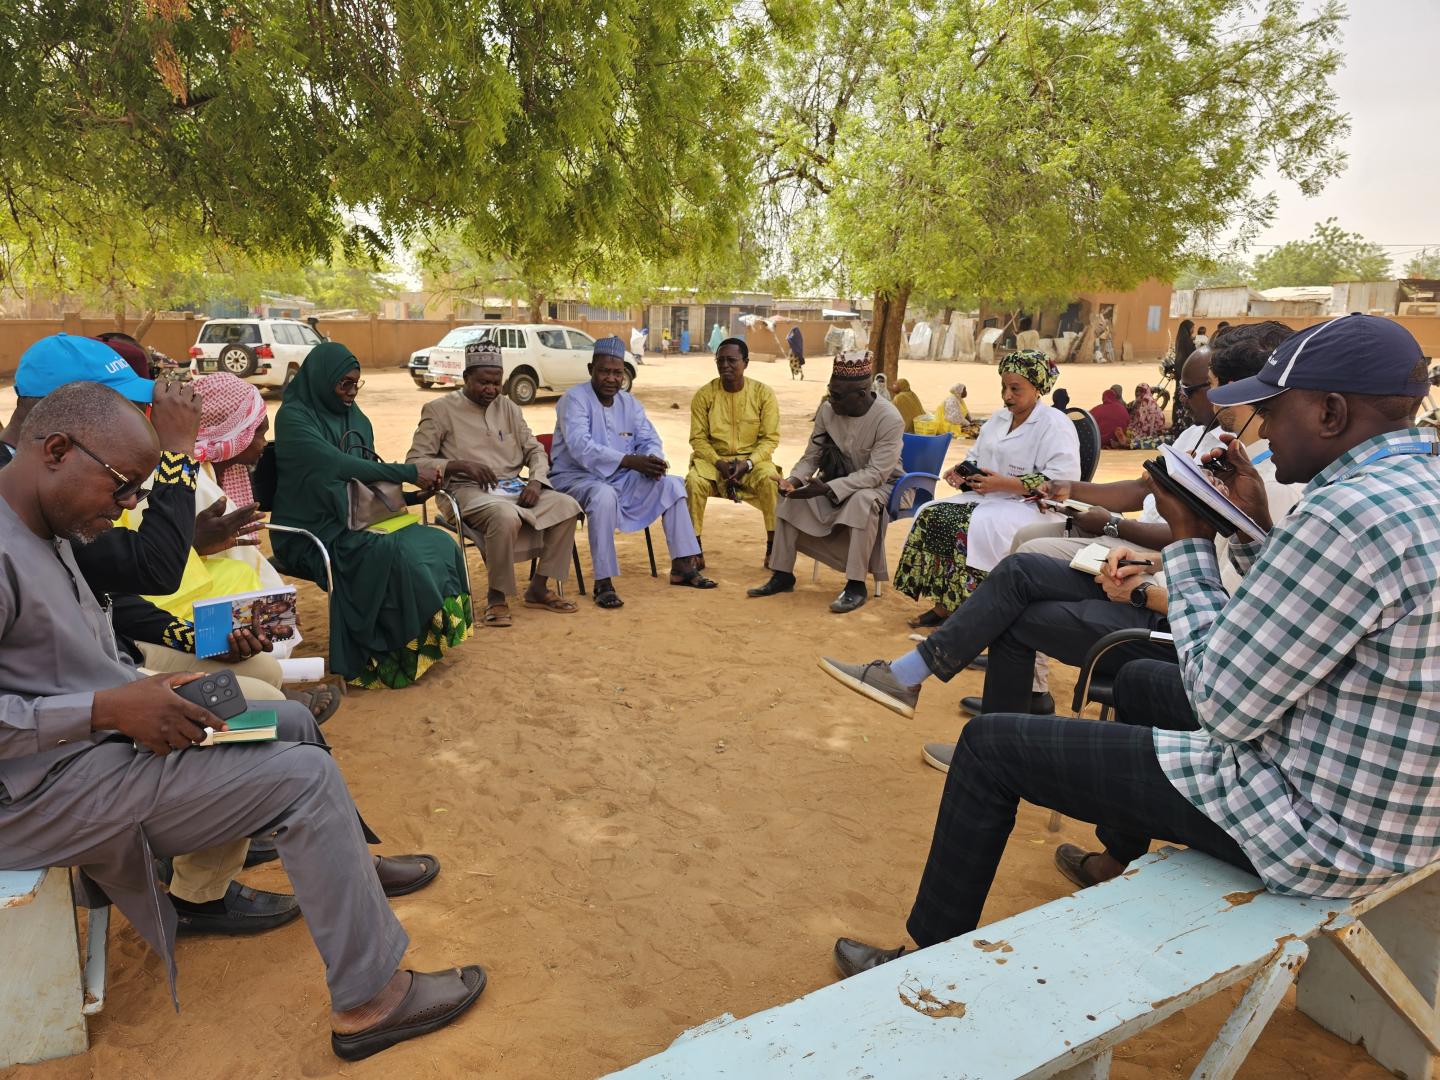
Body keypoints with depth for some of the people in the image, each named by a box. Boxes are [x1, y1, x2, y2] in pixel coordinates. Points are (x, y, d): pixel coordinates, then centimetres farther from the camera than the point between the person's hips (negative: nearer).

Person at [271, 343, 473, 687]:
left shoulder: (355, 418, 12)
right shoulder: (293, 417, -9)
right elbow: (339, 465, -23)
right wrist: (409, 473, -21)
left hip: (354, 523, 7)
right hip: (313, 535, -7)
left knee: (442, 545, -15)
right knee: (399, 555, -32)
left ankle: (431, 639, -5)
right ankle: (395, 656, -17)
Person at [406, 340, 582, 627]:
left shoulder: (507, 407, 17)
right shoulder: (439, 409, 1)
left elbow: (535, 450, 17)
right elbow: (414, 461, -5)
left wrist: (535, 480, -6)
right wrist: (462, 465, -20)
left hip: (514, 488, 6)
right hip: (469, 491, -5)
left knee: (567, 506, -19)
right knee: (506, 516, -39)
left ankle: (538, 587, -7)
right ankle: (497, 598, -19)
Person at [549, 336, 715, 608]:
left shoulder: (629, 403, 10)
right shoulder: (574, 399, -12)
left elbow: (651, 440, 7)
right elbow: (580, 448, -27)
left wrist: (652, 461, -20)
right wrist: (631, 461, -36)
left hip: (621, 478, 7)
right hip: (575, 477, -7)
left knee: (672, 484, -9)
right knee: (603, 495, -39)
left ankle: (682, 567, -2)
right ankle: (603, 583, -32)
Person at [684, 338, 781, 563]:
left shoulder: (763, 393, -4)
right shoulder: (704, 395, -2)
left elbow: (770, 438, -3)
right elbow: (698, 438, -1)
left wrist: (748, 463, -18)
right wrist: (718, 463, -17)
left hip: (752, 459, 0)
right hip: (713, 458, 1)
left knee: (771, 481, -31)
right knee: (694, 481, -30)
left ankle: (773, 548, -16)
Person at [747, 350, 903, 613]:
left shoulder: (889, 419, -25)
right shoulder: (827, 410, -11)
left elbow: (876, 473, -30)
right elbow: (811, 456, -3)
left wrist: (828, 489, -39)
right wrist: (794, 479, -25)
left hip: (880, 484, -5)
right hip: (836, 479, 5)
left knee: (863, 500, -38)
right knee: (790, 496, -14)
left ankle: (856, 584, -28)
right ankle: (783, 574, -5)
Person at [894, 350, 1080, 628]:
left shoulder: (1055, 424, -8)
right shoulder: (998, 419, 17)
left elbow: (1063, 480, -19)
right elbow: (975, 459, 25)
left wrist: (1004, 483, -23)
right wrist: (961, 471, 0)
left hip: (1030, 504, -8)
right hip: (988, 498, 8)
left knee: (978, 526, -34)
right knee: (932, 515, -13)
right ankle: (943, 604, -12)